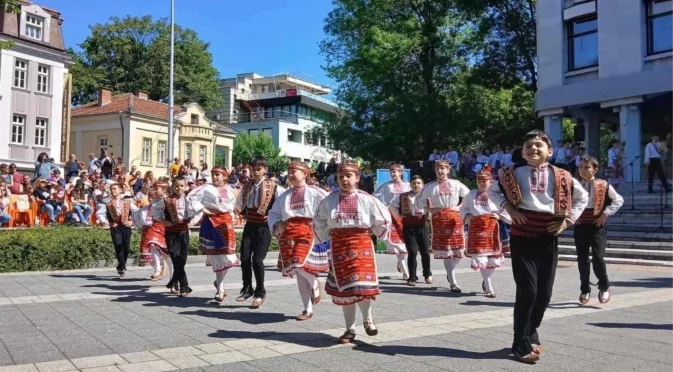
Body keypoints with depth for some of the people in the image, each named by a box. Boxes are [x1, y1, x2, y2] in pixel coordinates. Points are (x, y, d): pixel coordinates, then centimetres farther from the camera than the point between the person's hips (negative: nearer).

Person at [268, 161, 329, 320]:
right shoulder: (284, 196, 16)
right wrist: (276, 224, 1)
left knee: (299, 264, -25)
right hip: (288, 235, 5)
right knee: (297, 272, 6)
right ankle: (308, 310, 17)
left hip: (307, 233, -5)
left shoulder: (314, 192, 1)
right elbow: (273, 213, 20)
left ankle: (315, 284, 11)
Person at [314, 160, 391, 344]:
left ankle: (368, 319, 19)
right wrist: (328, 236, 9)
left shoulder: (366, 200, -4)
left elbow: (384, 220, 6)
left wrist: (372, 233, 9)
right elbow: (318, 222, 13)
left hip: (362, 245, -2)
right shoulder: (329, 200, -1)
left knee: (362, 286, -12)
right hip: (339, 247, 2)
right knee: (344, 288, 6)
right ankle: (350, 329, 21)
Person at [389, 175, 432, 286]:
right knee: (412, 252, -4)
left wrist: (428, 216, -2)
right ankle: (412, 278, 5)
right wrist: (398, 214, 1)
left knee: (425, 252, 6)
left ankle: (427, 274, 28)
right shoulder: (403, 196, -1)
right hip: (409, 227, -1)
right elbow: (392, 205, 5)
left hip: (422, 226, 2)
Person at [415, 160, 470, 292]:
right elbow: (419, 201, 13)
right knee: (445, 250, -2)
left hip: (454, 217, 0)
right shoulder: (430, 186, 6)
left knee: (459, 248, -3)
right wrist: (429, 209, -1)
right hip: (438, 218, 0)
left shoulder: (456, 184, 4)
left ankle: (450, 272, 26)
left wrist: (459, 207, -2)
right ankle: (453, 282, 4)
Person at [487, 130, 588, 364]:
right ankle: (521, 345, 0)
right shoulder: (514, 173, -1)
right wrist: (509, 208, -3)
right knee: (527, 290, -11)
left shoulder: (561, 177, 3)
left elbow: (582, 197, 17)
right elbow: (492, 190, 10)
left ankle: (531, 333, 31)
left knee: (544, 293, 8)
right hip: (522, 237, -3)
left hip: (548, 239, 3)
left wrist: (568, 220, 5)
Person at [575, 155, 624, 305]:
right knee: (582, 259, 7)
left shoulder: (603, 185, -5)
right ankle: (584, 290, 21)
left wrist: (605, 213, -5)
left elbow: (619, 200, 4)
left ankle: (604, 286, 15)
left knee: (598, 258, -9)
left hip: (597, 225, -2)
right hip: (580, 226, 2)